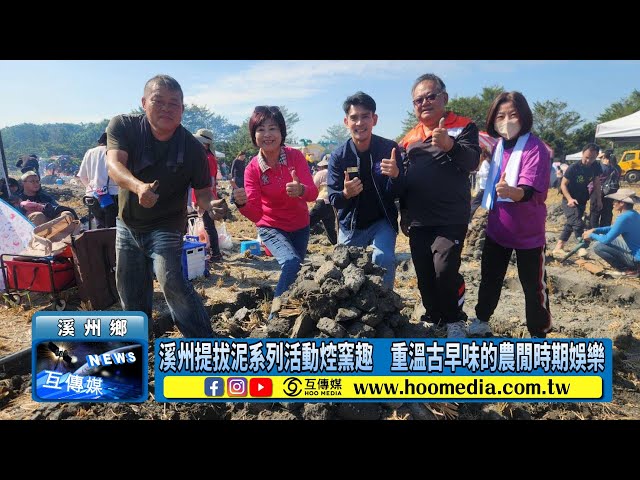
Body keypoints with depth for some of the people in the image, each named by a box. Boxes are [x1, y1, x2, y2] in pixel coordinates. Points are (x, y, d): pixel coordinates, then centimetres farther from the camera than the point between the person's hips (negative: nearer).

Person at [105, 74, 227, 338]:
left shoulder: (192, 148, -16)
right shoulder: (123, 126, -13)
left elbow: (202, 191, -8)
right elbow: (114, 164, -29)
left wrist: (211, 205, -33)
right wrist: (138, 186, -51)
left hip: (166, 227, -3)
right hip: (127, 225, 3)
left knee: (172, 281, -26)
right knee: (131, 294, 15)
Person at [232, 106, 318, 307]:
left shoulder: (295, 156, -16)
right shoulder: (252, 169, -18)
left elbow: (313, 193, -27)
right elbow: (255, 214, -23)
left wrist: (301, 190, -50)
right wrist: (241, 203, -45)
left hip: (299, 226, 3)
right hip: (271, 227, -3)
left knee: (295, 274, 18)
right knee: (291, 263, -29)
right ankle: (275, 316, -11)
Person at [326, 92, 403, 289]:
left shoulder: (389, 148, -12)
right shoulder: (338, 156, -10)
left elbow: (397, 194, -12)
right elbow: (333, 199, -11)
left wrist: (395, 175, -36)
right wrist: (345, 194, -35)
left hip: (382, 221, -1)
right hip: (350, 225, 2)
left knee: (383, 259, -25)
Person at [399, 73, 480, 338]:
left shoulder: (463, 127, 0)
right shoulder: (409, 137, 14)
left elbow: (472, 161, -15)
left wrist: (450, 145, -34)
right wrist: (404, 214, 20)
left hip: (450, 219, -4)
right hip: (418, 221, 5)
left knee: (444, 270, -16)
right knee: (424, 275, 9)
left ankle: (455, 320, 9)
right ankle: (433, 318, 29)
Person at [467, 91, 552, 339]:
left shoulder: (535, 148, -17)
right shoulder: (498, 146, 3)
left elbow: (529, 190, -31)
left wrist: (511, 192, -51)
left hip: (528, 233, -6)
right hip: (496, 229, 6)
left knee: (534, 286, 5)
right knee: (489, 279, 17)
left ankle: (539, 334, 22)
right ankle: (481, 322, 34)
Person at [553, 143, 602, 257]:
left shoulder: (596, 166, -5)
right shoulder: (574, 168, -21)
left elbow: (596, 182, 8)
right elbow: (563, 184, -17)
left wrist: (599, 199, 7)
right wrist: (570, 199, -29)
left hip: (582, 201, 6)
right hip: (569, 201, -6)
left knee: (570, 224, 10)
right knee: (578, 224, -21)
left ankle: (558, 248, 18)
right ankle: (581, 247, -9)